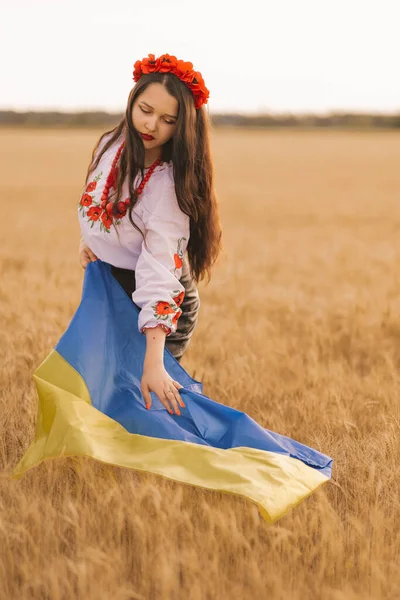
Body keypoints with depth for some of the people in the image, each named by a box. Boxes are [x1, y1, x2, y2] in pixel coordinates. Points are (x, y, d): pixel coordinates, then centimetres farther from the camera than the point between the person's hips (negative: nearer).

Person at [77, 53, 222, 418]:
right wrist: (88, 240, -3)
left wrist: (153, 362, -42)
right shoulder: (111, 145, -9)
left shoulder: (170, 183, -28)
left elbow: (159, 271, -36)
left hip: (157, 303, -6)